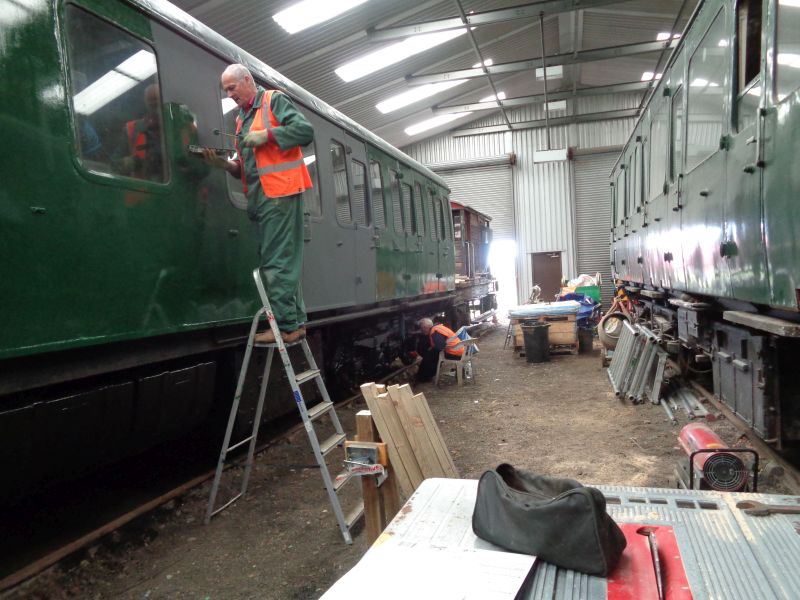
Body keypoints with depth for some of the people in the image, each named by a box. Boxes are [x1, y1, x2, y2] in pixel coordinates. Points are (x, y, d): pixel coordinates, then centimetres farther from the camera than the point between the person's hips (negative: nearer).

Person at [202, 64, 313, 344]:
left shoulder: (275, 100, 2)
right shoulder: (242, 117, 25)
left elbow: (305, 130, -11)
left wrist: (267, 134, -15)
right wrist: (225, 164, 6)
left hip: (279, 192, -9)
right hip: (260, 197, 9)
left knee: (277, 262, -11)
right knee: (280, 261, 7)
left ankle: (286, 325, -9)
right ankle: (296, 322, 12)